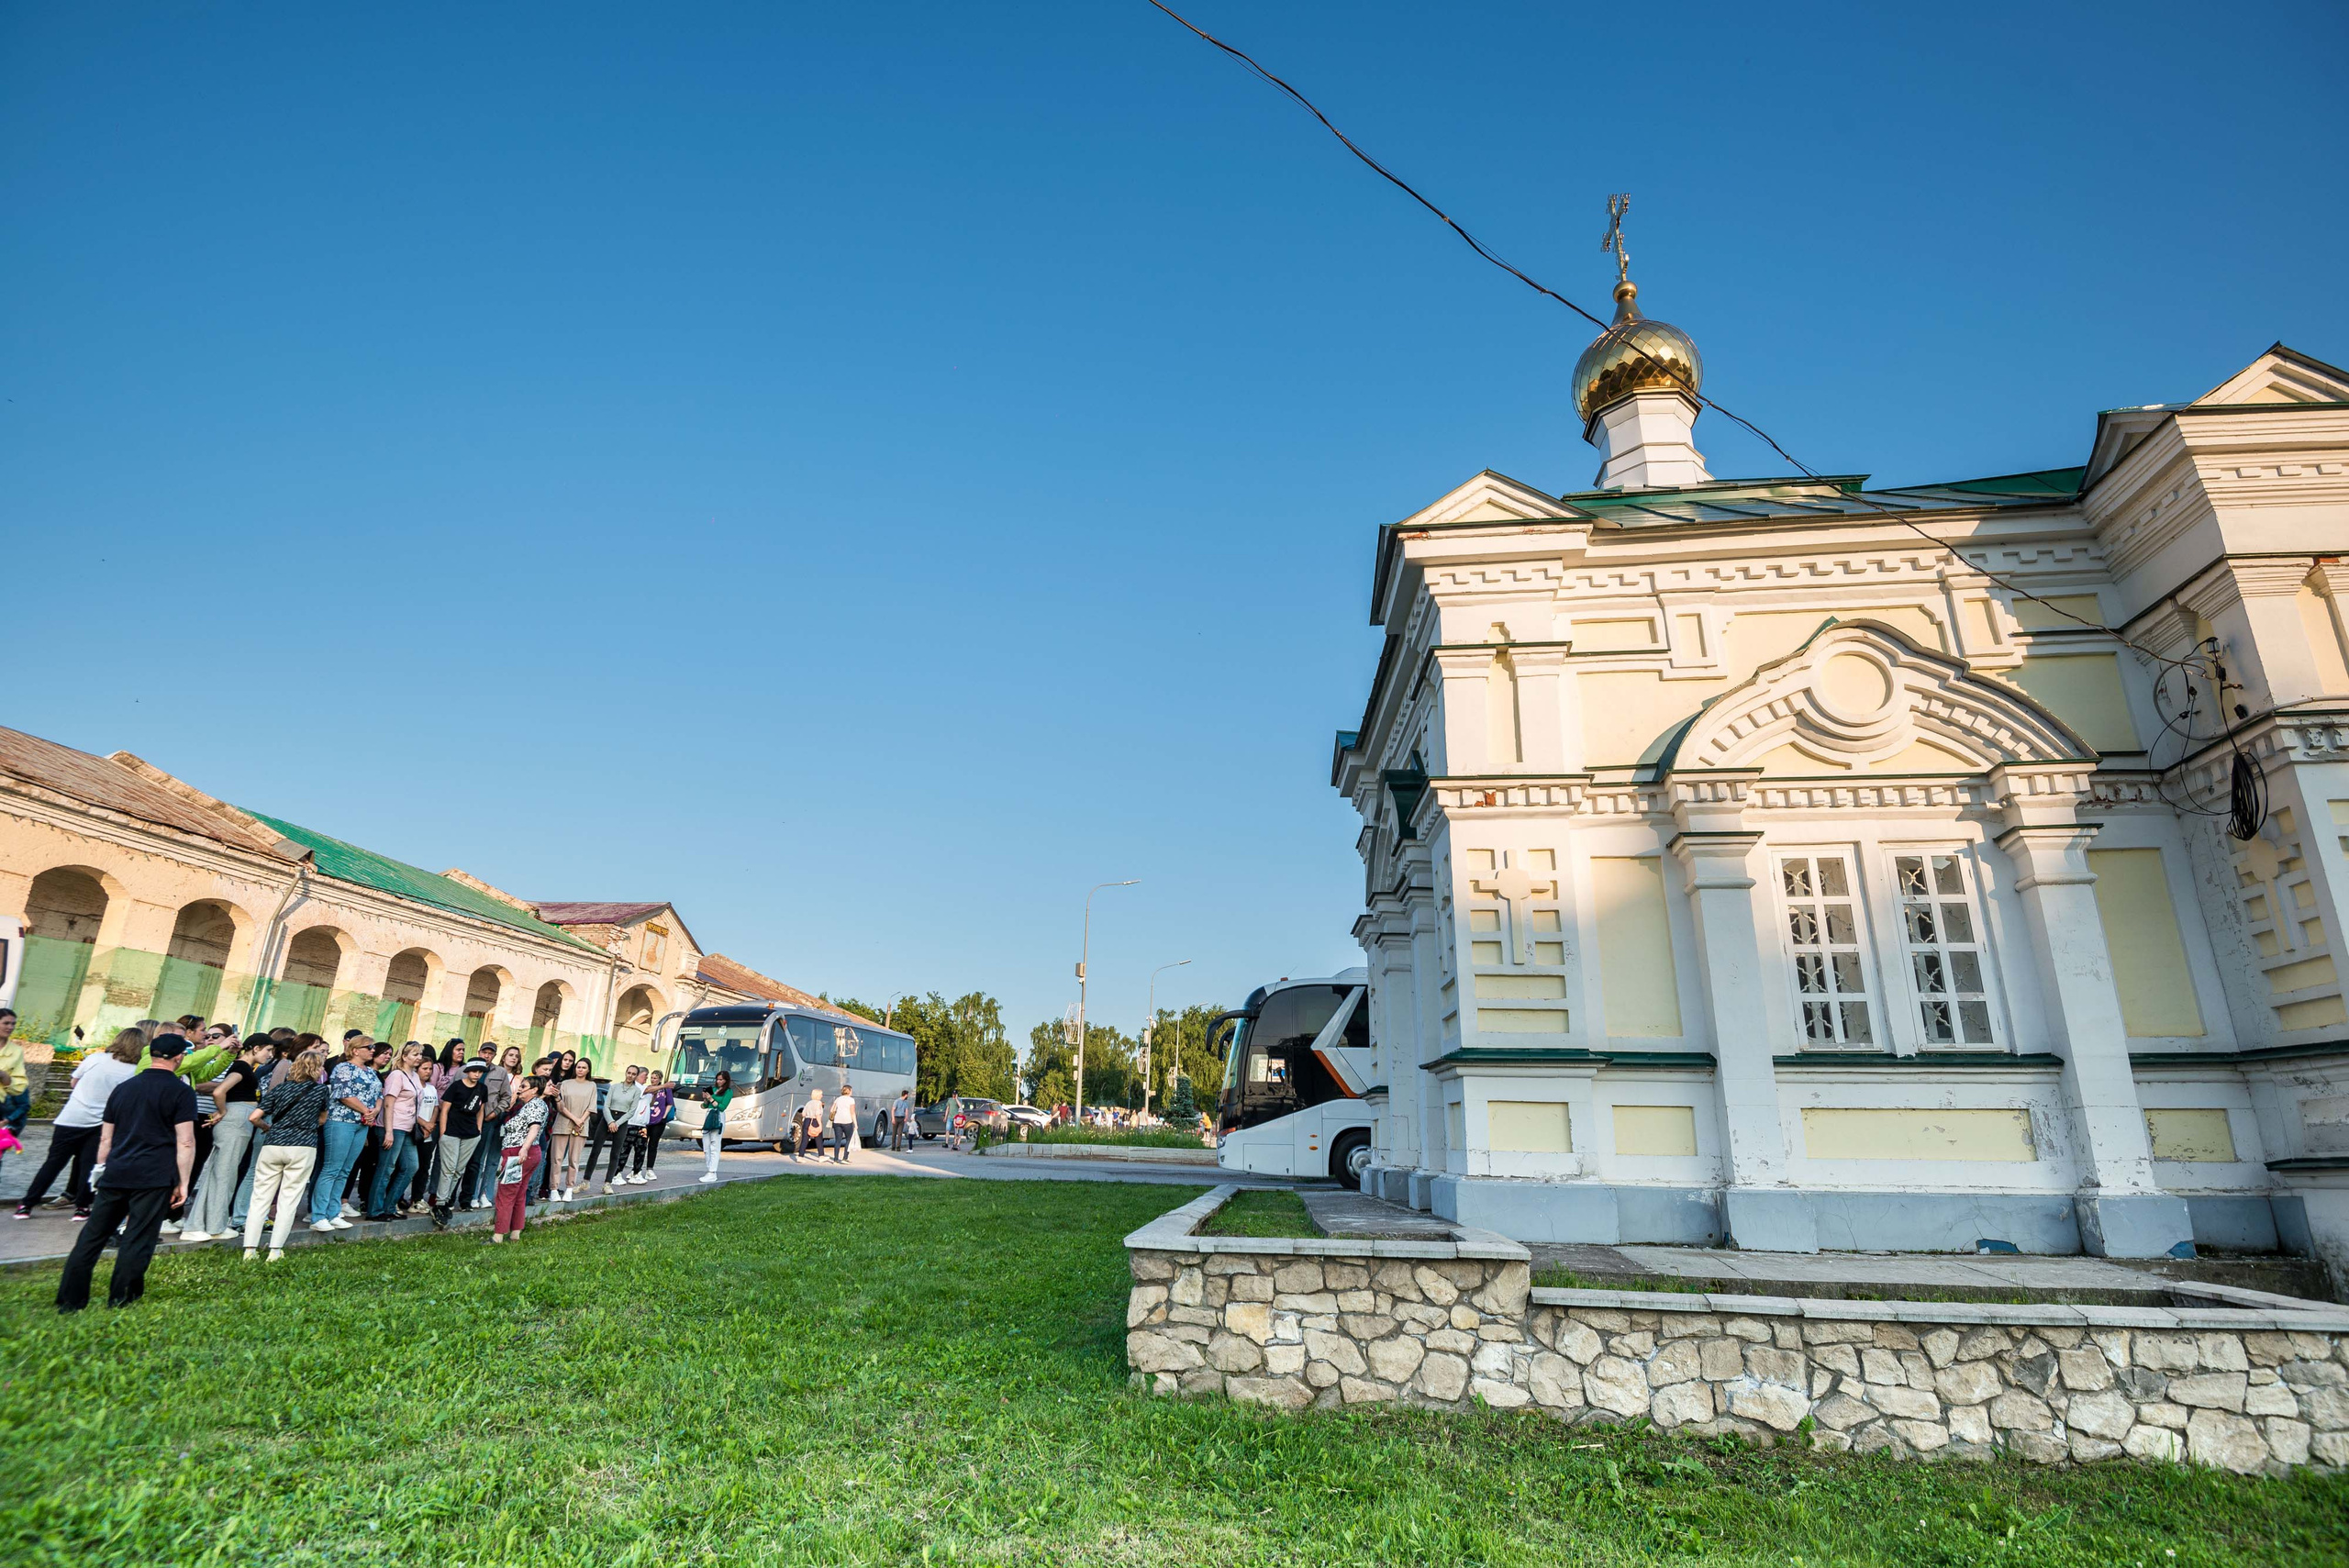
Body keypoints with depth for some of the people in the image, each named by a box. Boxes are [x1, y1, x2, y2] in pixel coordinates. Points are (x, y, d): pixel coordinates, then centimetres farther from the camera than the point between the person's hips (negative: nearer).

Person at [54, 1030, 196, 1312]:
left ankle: (69, 1302, 17)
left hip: (115, 1174, 6)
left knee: (91, 1236, 14)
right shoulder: (182, 1092, -5)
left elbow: (105, 1138, 18)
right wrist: (183, 1182, -2)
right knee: (137, 1242, 0)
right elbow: (185, 1143, -9)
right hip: (155, 1177, -5)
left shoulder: (123, 1088, 13)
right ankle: (118, 1306, 4)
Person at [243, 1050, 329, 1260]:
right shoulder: (320, 1089, 3)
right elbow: (322, 1120, 14)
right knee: (288, 1200, 3)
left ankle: (250, 1249, 8)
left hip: (272, 1146, 3)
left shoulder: (280, 1088, 8)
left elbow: (254, 1117, 2)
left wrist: (268, 1128, 21)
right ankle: (275, 1251, 2)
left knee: (260, 1198, 9)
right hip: (303, 1147, -2)